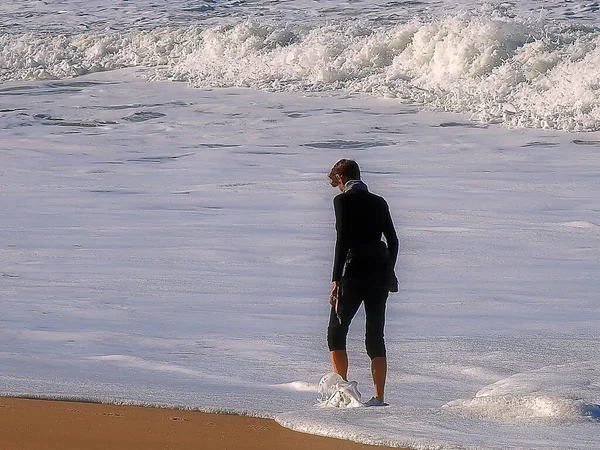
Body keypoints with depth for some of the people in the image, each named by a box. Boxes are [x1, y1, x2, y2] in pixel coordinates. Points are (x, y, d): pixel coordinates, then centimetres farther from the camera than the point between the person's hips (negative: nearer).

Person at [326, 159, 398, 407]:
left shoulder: (343, 200, -4)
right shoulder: (379, 202, 13)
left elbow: (343, 240, -13)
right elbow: (393, 240, 14)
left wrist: (335, 280, -13)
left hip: (354, 273, -5)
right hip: (380, 272, 5)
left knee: (336, 332, 7)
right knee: (376, 335, 8)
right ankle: (379, 397, 3)